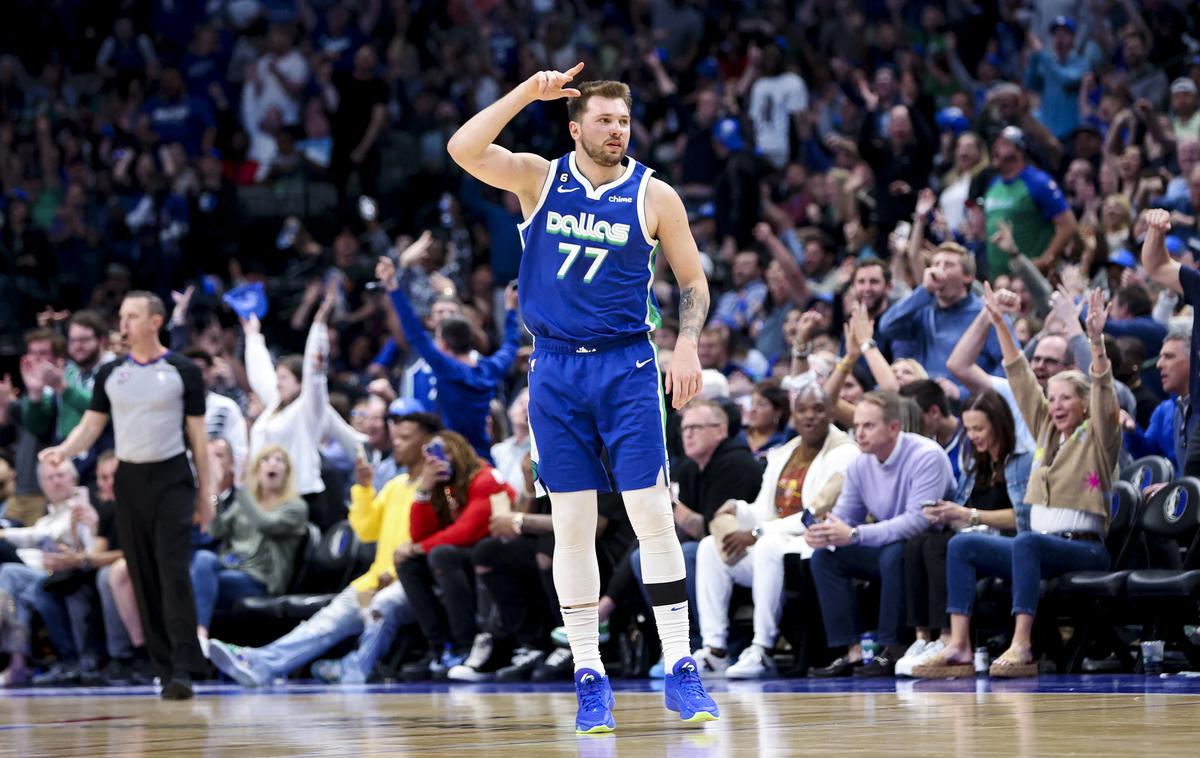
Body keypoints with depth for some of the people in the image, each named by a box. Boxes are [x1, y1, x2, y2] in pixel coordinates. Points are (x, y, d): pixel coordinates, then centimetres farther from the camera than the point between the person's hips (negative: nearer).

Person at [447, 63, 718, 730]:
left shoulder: (654, 196, 0)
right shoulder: (540, 179, 3)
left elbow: (694, 281, 7)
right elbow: (464, 150, -12)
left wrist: (688, 345, -9)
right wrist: (527, 93, -17)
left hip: (628, 368, -1)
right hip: (556, 369, 1)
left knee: (653, 515, -7)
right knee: (572, 525, 2)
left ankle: (681, 671, -4)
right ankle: (591, 678, 8)